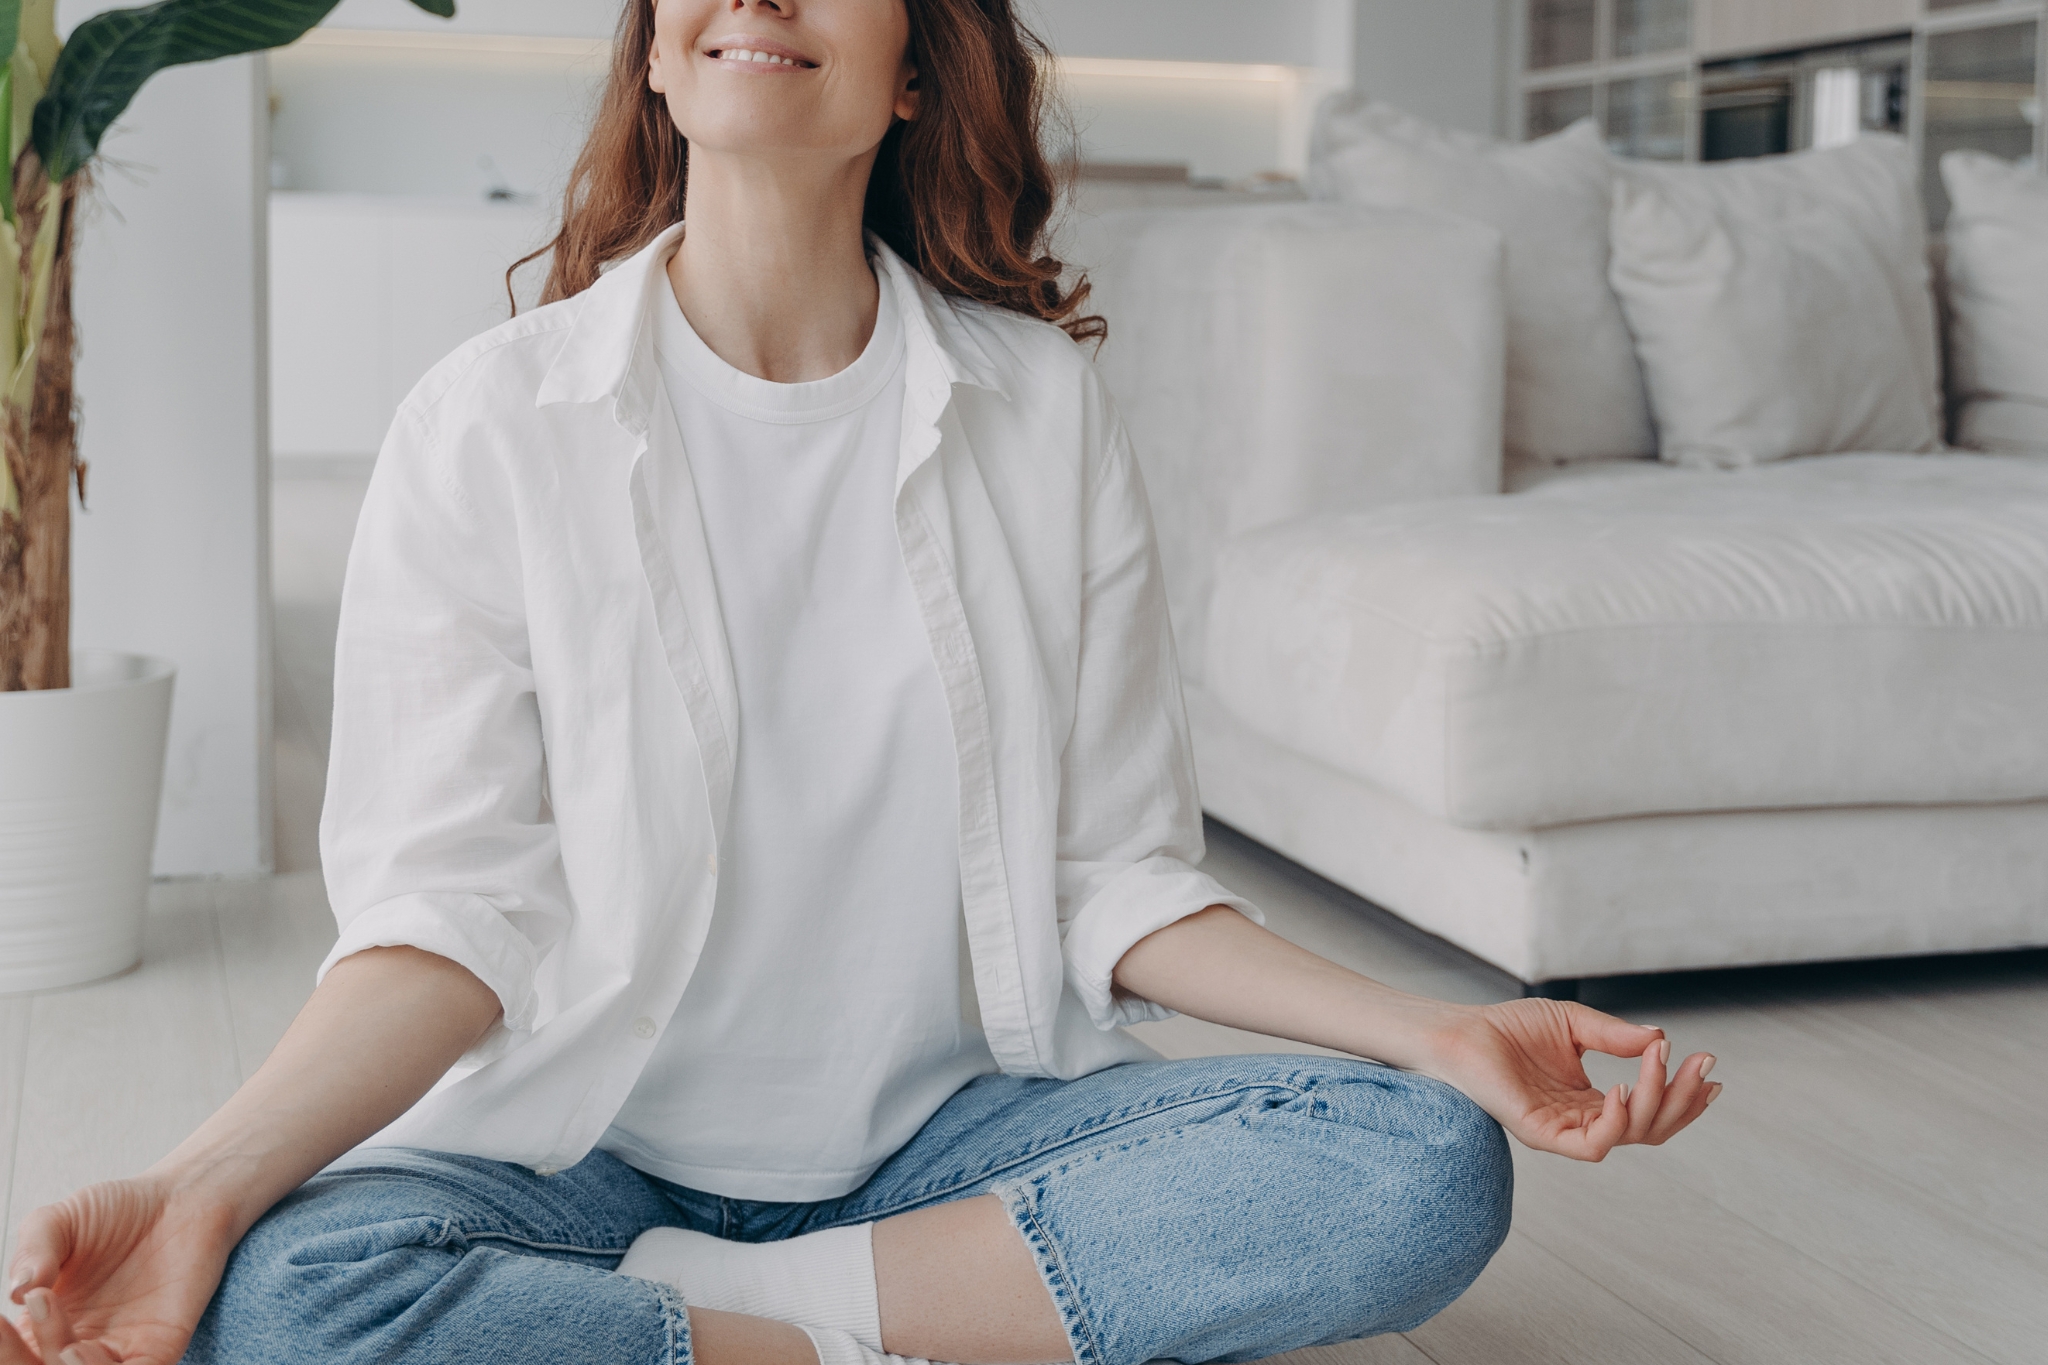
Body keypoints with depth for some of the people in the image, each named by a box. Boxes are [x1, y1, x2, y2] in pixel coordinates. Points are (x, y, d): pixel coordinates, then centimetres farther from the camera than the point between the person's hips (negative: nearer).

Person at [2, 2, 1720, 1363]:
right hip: (593, 1146, -2)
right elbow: (456, 904, -8)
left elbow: (1112, 880, 2)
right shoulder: (493, 423, -4)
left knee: (1426, 1166, -22)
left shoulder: (1042, 411, 1)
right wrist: (205, 1185, -25)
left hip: (955, 1130, 3)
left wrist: (1437, 1038, -12)